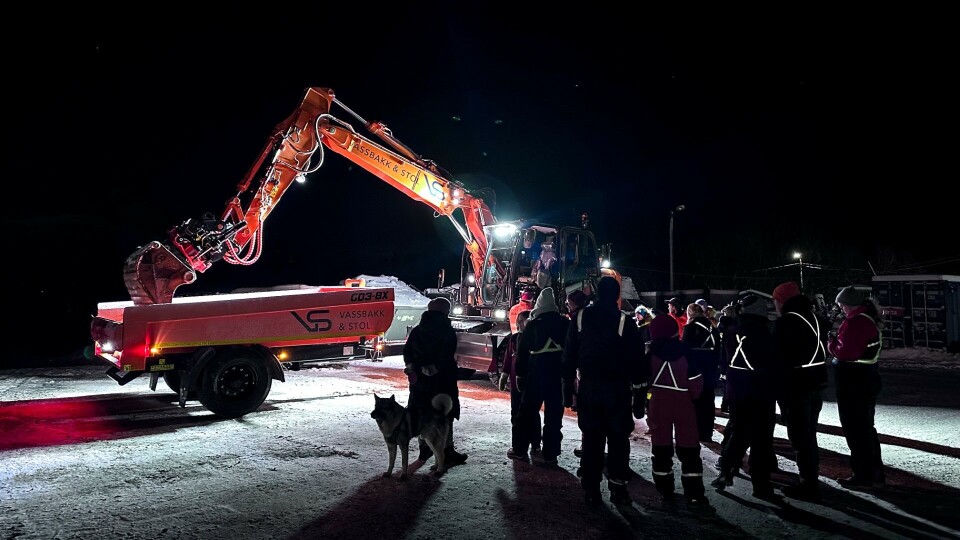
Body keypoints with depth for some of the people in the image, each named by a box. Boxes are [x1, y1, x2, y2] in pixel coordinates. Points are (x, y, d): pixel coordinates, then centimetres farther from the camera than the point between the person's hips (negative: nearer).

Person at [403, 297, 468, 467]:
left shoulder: (417, 330, 8)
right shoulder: (447, 331, -9)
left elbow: (407, 352, 4)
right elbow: (447, 356, -18)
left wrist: (412, 367, -4)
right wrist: (434, 368, -14)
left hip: (420, 380, 5)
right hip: (442, 380, -5)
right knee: (445, 415, 2)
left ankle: (424, 450, 24)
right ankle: (447, 452, 4)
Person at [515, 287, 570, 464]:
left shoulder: (532, 325, 0)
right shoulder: (565, 324, 2)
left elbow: (522, 352, 2)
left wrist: (520, 374, 8)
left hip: (535, 373, 0)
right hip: (558, 375, 1)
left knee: (528, 412, 12)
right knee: (554, 415, 4)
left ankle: (520, 449, 17)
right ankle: (550, 454, 4)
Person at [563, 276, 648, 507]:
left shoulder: (580, 318, 1)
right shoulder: (624, 321, -8)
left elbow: (569, 356, 3)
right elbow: (636, 360, -6)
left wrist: (568, 388, 8)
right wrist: (639, 390, 0)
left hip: (589, 388, 2)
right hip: (617, 390, -2)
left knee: (591, 439, 8)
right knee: (618, 439, 8)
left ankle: (591, 490, 10)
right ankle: (617, 488, 10)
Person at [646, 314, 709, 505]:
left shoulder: (650, 353, -3)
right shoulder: (685, 351, -7)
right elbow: (695, 381, -8)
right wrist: (693, 395, 10)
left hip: (658, 402, 1)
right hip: (683, 403, -1)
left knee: (661, 447, 10)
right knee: (689, 448, 6)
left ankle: (665, 490, 12)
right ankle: (694, 493, 5)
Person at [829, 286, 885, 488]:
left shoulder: (855, 322, -21)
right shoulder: (869, 319, 12)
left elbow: (846, 352, -25)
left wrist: (831, 342, -9)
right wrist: (838, 338, 5)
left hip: (854, 383, -10)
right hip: (867, 380, 10)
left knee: (854, 428, -2)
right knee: (866, 426, 19)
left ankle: (862, 474, 5)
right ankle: (875, 471, 28)